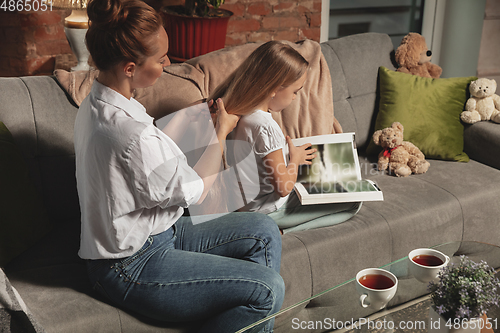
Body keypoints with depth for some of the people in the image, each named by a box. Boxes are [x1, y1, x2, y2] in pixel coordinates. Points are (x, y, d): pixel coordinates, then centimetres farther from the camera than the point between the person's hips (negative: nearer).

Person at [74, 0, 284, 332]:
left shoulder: (96, 105, 1)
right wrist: (221, 132, -1)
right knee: (268, 289, -17)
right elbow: (195, 190, -15)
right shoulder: (132, 135, -31)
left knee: (264, 231, 7)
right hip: (132, 268, -10)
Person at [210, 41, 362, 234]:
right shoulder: (265, 126, -29)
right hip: (267, 211, -9)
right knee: (353, 202, -4)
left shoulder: (236, 110, -2)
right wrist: (295, 158, -6)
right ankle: (279, 232, -8)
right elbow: (283, 187, -23)